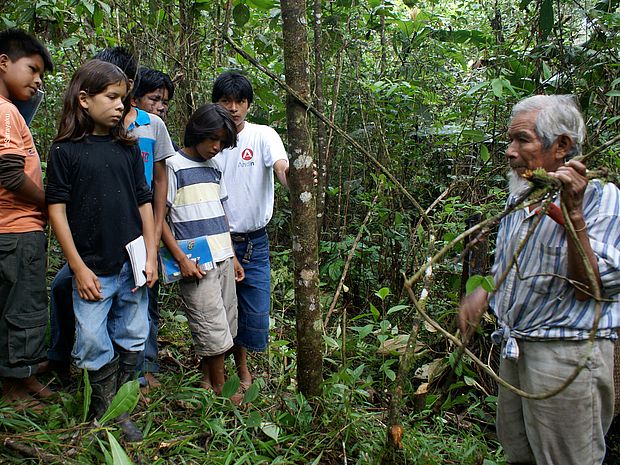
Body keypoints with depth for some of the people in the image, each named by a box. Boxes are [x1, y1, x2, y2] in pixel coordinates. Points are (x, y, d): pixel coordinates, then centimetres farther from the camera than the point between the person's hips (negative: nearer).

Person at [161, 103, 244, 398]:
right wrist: (181, 259, -15)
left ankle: (206, 382, 27)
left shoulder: (214, 169, 14)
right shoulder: (174, 167, -6)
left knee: (224, 328, 12)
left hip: (223, 260, 7)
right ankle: (220, 391, 13)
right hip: (196, 264, -7)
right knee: (213, 331, -3)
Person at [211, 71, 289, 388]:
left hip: (254, 242, -1)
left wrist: (294, 183, -48)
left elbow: (281, 166, -24)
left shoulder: (263, 136, -5)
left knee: (255, 310, 3)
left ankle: (242, 364, 32)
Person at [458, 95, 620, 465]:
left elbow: (588, 288, -23)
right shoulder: (521, 198, 10)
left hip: (568, 355, -7)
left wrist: (573, 213, -29)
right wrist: (482, 292, 8)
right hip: (514, 348, 8)